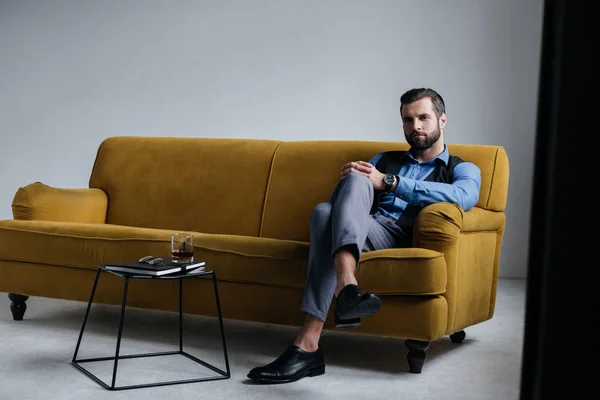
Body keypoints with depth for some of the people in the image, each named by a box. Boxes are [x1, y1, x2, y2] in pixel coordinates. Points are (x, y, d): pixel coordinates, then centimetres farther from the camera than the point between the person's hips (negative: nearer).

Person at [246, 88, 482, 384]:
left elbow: (463, 197, -7)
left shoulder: (463, 169, 19)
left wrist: (388, 182, -11)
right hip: (359, 234, 4)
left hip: (402, 240, -4)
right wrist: (351, 177, -2)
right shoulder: (385, 159, 33)